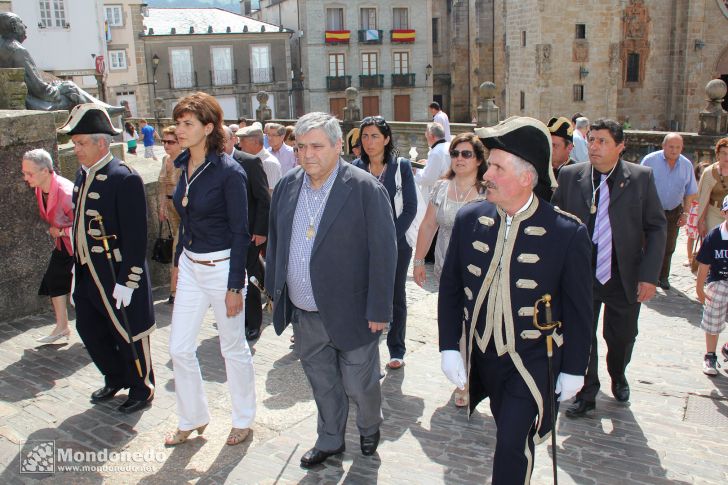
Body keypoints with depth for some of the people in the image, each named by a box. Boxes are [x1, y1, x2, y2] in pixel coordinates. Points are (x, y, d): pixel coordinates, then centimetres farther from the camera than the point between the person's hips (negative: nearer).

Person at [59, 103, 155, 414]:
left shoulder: (125, 179, -19)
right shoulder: (83, 175, 7)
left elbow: (136, 237, -20)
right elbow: (81, 225, 14)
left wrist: (127, 282, -20)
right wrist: (77, 267, 16)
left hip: (117, 276, -8)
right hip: (88, 274, 9)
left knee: (128, 334, 7)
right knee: (89, 329, 19)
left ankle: (142, 391, 28)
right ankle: (116, 379, 41)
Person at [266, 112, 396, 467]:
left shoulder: (366, 190, -16)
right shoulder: (287, 186, 2)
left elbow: (384, 254, -15)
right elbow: (275, 241, 12)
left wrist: (378, 310, -14)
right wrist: (275, 290, 11)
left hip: (351, 314, -5)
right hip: (304, 316, 5)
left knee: (359, 385, 13)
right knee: (322, 384, 21)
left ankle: (369, 428, 45)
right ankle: (330, 440, 44)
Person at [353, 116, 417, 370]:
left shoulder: (401, 166, -2)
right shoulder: (355, 168, 3)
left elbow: (410, 208, -4)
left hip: (396, 243, -1)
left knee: (396, 297, 10)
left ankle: (396, 350, 23)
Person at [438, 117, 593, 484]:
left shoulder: (567, 233, -17)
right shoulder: (469, 220, -7)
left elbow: (578, 308, -7)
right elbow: (450, 288, 1)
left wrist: (573, 369, -2)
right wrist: (449, 348, -1)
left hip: (532, 362, -3)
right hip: (481, 357, 4)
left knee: (513, 441, -3)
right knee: (509, 433, 20)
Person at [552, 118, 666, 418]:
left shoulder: (641, 177, -6)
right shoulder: (570, 175, -3)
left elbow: (656, 228, -3)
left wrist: (649, 275, -10)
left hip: (625, 279, 0)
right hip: (581, 276, 0)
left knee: (622, 337, 16)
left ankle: (618, 377, 48)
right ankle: (586, 394, 29)